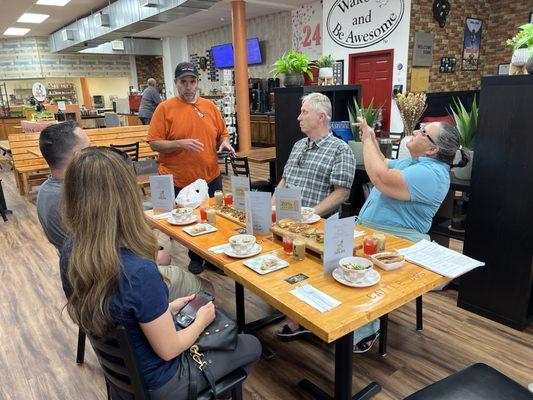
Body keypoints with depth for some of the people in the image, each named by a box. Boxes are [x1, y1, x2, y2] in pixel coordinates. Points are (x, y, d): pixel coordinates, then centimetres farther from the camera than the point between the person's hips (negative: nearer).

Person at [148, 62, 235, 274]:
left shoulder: (210, 106, 8)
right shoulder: (165, 108, -3)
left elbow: (222, 134, 17)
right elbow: (154, 144, -7)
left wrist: (225, 143, -6)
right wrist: (180, 144, -21)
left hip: (211, 179, 4)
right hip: (178, 183, -3)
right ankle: (195, 259, 29)